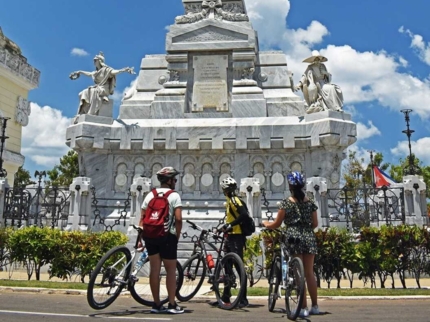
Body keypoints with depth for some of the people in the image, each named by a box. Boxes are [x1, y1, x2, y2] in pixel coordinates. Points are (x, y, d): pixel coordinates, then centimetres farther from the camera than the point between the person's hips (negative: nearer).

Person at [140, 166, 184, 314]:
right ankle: (172, 304, 7)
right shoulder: (174, 195, -5)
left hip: (150, 236, 5)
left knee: (154, 269, 8)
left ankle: (156, 304, 15)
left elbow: (142, 219, 7)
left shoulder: (150, 195, 10)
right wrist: (177, 236, -1)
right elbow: (178, 219, -14)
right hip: (167, 236, -5)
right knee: (171, 269, 4)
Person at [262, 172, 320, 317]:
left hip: (294, 238, -4)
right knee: (309, 273, 13)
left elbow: (276, 224, -1)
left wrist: (265, 223, 18)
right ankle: (315, 306, 20)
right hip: (309, 238, 4)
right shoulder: (310, 202, 6)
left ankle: (304, 308, 3)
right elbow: (315, 224, 10)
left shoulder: (286, 203, -5)